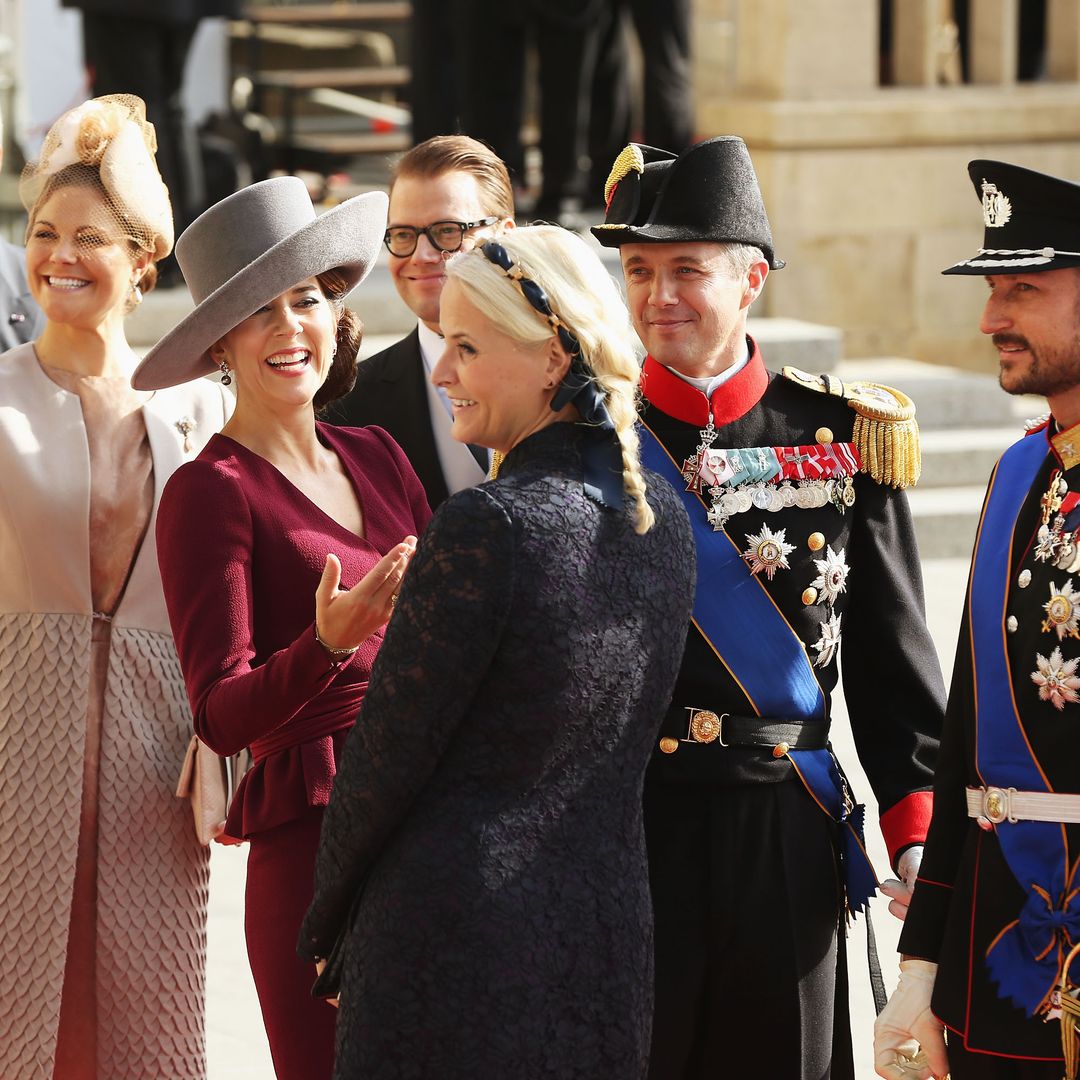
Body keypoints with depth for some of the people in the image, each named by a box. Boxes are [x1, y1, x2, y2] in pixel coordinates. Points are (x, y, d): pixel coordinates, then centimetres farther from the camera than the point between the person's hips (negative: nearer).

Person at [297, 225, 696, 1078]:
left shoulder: (486, 527, -18)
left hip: (461, 936, -8)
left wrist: (325, 919, 2)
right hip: (610, 937, 8)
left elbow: (389, 754, -11)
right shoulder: (660, 515, 5)